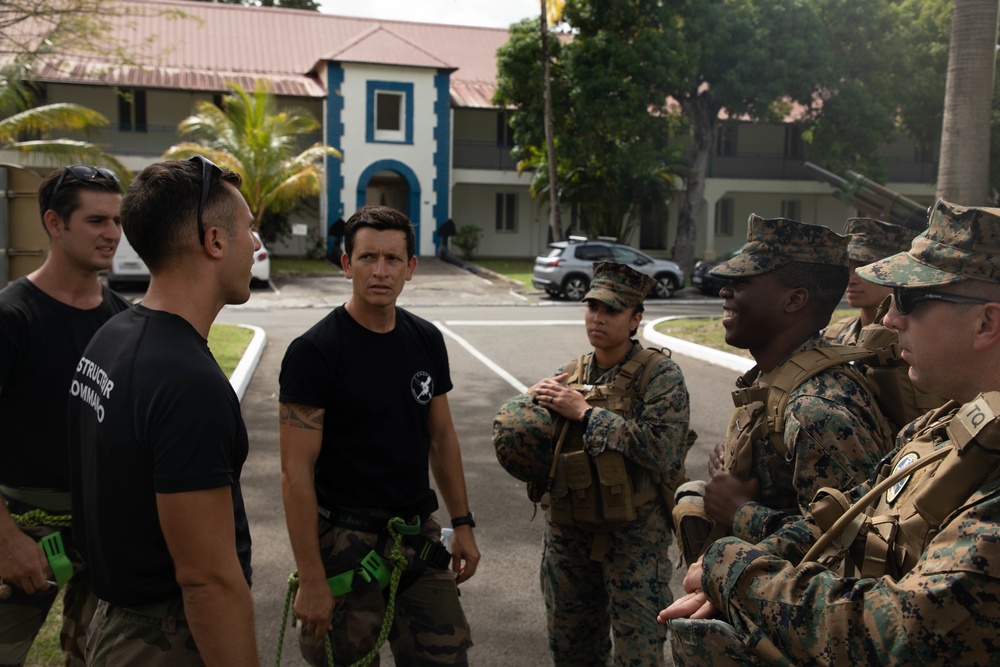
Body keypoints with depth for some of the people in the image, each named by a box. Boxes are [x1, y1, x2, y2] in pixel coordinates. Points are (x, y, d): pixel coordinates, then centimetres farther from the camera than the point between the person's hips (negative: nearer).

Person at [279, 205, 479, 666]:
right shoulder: (313, 352, -14)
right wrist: (311, 581, -18)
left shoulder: (426, 340, 3)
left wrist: (462, 523, 10)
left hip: (418, 535, 5)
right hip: (346, 541, -5)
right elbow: (297, 472, -16)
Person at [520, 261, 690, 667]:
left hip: (634, 536, -5)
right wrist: (533, 403, -11)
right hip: (566, 532, 5)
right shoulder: (568, 376, 5)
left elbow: (665, 452, -25)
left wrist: (586, 412, -22)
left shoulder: (660, 375, -10)